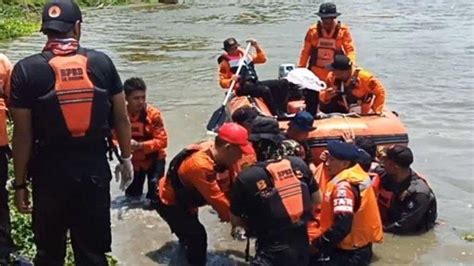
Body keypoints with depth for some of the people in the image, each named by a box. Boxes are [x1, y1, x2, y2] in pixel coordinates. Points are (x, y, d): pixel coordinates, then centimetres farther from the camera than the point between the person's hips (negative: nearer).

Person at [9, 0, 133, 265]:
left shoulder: (27, 70, -7)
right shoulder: (102, 63, -1)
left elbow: (23, 133, -8)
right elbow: (121, 118, 4)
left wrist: (20, 183, 1)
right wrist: (126, 159, 17)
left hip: (50, 172, -1)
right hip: (95, 169, 2)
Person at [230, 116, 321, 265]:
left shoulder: (246, 178, -16)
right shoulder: (299, 164, -5)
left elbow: (235, 221, -3)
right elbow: (316, 200, 9)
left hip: (273, 253, -5)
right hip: (302, 247, 5)